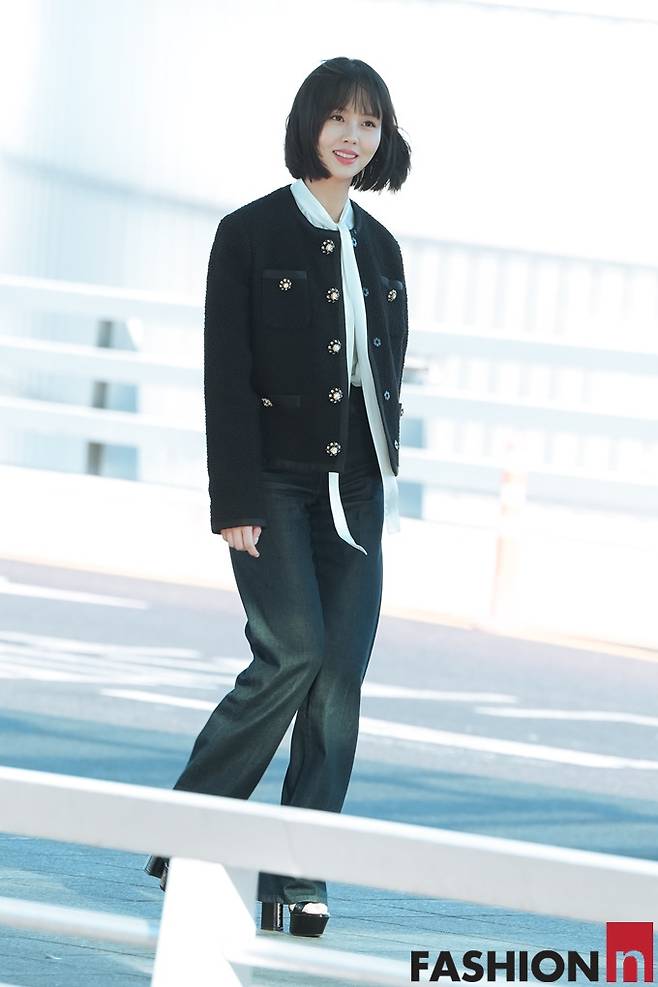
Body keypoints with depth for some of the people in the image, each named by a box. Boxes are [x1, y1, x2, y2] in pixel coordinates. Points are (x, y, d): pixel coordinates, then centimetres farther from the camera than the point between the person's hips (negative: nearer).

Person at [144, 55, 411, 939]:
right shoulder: (251, 234, -3)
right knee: (294, 657, -18)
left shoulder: (379, 249, 13)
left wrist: (387, 488, 11)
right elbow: (226, 376, -8)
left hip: (354, 490, 5)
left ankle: (300, 875, 0)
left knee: (342, 677, -3)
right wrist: (234, 502, -14)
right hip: (275, 482, -5)